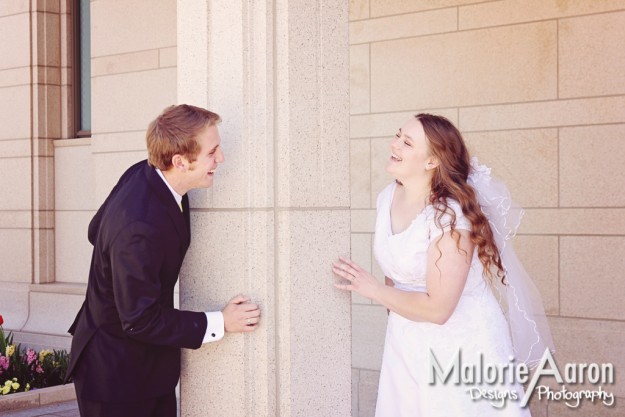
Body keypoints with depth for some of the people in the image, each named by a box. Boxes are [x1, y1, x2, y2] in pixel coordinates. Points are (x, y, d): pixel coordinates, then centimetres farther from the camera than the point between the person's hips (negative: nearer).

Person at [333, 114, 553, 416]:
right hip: (408, 344, 6)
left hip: (461, 345, -6)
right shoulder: (387, 198, -3)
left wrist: (372, 290, -14)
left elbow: (437, 309, -24)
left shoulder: (450, 215, -24)